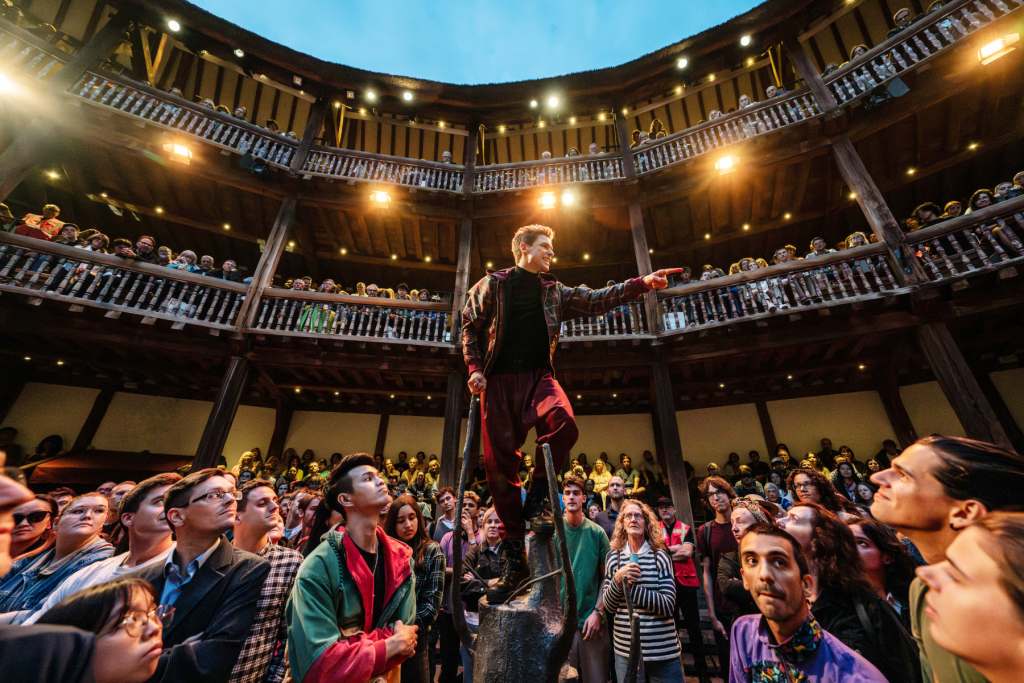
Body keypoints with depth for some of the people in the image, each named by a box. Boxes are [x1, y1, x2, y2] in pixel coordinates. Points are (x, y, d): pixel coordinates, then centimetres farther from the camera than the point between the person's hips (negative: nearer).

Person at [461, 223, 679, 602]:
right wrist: (474, 368, -4)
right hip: (499, 379, -1)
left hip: (538, 375, 2)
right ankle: (515, 554, 12)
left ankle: (537, 496, -4)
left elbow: (596, 300, 8)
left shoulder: (555, 291, 16)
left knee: (564, 423, -31)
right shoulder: (493, 283, 9)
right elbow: (470, 324, 8)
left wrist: (642, 283, -1)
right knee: (499, 463, -4)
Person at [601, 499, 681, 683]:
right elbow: (607, 606, -1)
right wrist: (617, 580, -18)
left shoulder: (660, 556, -7)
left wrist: (630, 586, -18)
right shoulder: (614, 556, -2)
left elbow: (668, 605, -12)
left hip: (663, 650, -1)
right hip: (625, 650, 1)